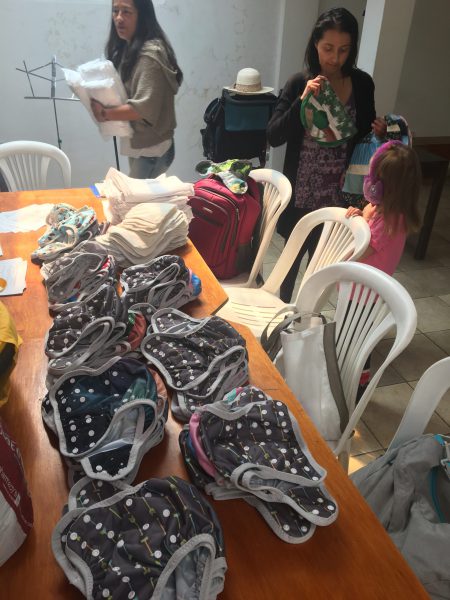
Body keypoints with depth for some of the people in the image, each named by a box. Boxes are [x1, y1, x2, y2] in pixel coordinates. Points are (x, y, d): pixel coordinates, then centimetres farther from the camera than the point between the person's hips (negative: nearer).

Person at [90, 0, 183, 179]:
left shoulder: (150, 54, -18)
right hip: (137, 145, 9)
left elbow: (145, 108, -25)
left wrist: (105, 113, -20)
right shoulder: (126, 49, 11)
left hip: (151, 149, -9)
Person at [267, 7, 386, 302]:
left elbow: (363, 133, 12)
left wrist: (378, 131, -10)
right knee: (294, 255, 13)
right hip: (301, 192, -2)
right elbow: (274, 136, -14)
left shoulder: (363, 84, 0)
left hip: (338, 194, 2)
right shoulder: (300, 83, -7)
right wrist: (303, 100, -24)